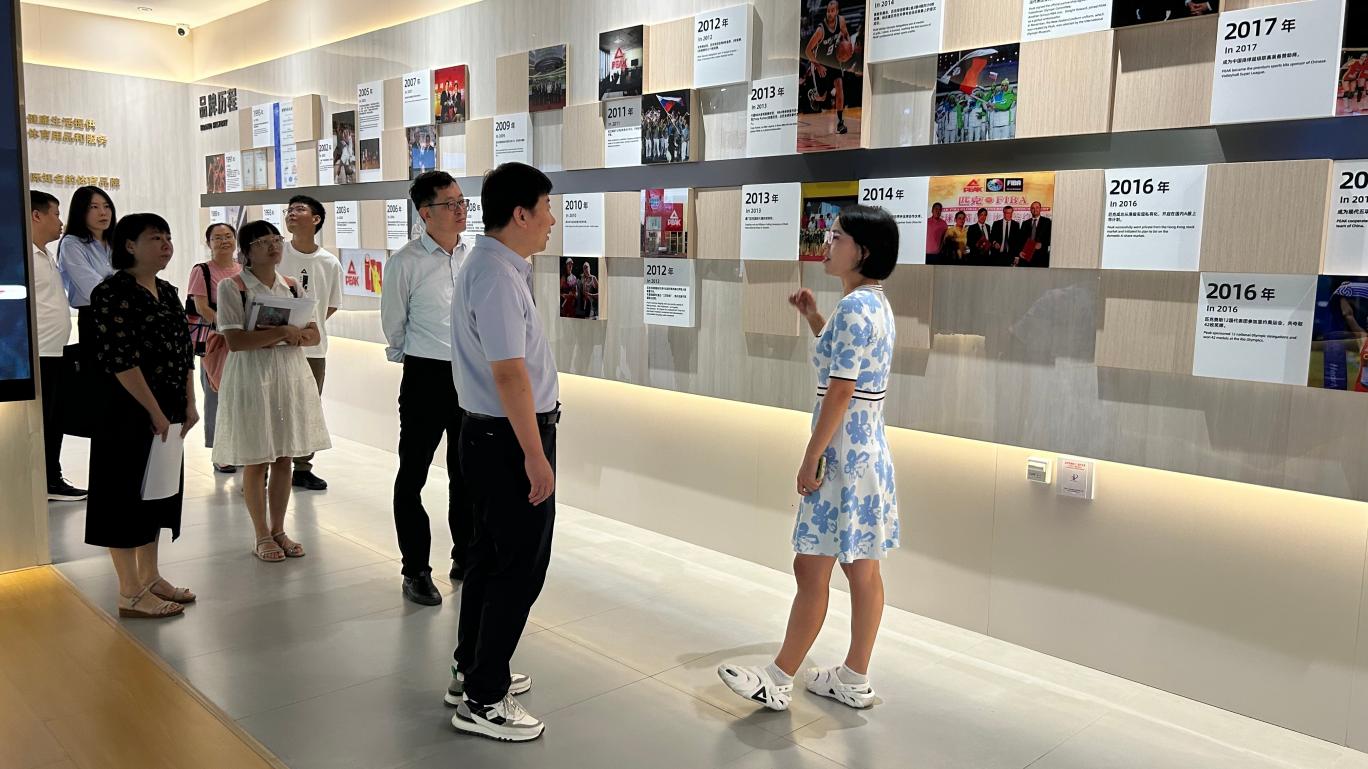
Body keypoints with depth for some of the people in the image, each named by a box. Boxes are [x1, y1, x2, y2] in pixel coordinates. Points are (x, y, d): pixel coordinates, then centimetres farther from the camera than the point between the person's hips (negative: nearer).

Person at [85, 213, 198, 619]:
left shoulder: (167, 292, 12)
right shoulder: (113, 292, -14)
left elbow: (184, 352, 14)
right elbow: (120, 360, -20)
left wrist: (189, 404, 6)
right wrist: (155, 412, -18)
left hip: (167, 412, 8)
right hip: (128, 413, -8)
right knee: (128, 493, -1)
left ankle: (150, 577, 27)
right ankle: (131, 593, 8)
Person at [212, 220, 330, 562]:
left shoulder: (292, 287, 8)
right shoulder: (232, 287, -7)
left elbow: (314, 335, 7)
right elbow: (235, 341, -16)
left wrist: (295, 336, -14)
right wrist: (282, 332, -21)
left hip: (291, 375, 5)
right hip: (251, 377, -5)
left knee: (284, 458, 10)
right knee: (256, 461, 4)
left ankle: (279, 529, 22)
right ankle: (262, 535, 17)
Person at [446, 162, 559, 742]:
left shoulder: (487, 265, 13)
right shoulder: (498, 276, -20)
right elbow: (510, 373, -24)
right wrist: (535, 456, -22)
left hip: (488, 433, 11)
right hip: (511, 438, -11)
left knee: (490, 555, 19)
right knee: (521, 566, -1)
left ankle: (471, 672, 34)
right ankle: (483, 700, 10)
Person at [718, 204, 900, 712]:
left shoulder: (854, 307, -19)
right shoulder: (877, 303, 11)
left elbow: (840, 391, -21)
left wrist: (810, 459, -15)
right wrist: (813, 317, 15)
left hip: (843, 459, -10)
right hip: (867, 455, 10)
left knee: (811, 568, 1)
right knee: (863, 571, 14)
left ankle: (778, 681, 14)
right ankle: (855, 680, 24)